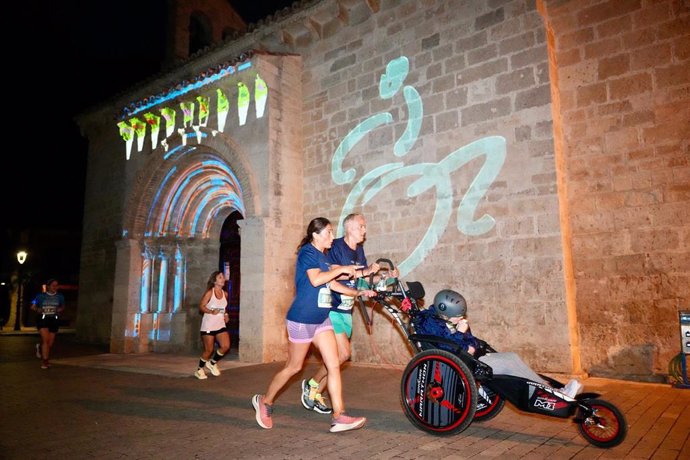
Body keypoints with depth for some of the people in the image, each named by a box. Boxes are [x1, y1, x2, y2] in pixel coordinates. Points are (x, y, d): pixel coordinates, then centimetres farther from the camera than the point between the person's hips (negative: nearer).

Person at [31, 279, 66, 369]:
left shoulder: (60, 297, 7)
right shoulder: (41, 296, 2)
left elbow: (63, 307, 17)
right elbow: (33, 307, 8)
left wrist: (60, 309, -5)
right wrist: (37, 309, -13)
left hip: (54, 320, 3)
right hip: (42, 319, -3)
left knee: (50, 343, 8)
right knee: (45, 340, -17)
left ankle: (40, 347, 43)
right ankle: (45, 361, -7)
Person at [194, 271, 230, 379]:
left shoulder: (225, 294, 8)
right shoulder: (209, 293, -8)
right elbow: (201, 306, -10)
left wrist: (226, 315, 4)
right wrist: (211, 311, -24)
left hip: (220, 325, 5)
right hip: (208, 325, -5)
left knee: (226, 346, -10)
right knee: (208, 350, 1)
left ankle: (212, 363, 16)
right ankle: (199, 370, 25)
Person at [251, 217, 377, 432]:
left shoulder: (322, 257, 14)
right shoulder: (307, 252, -13)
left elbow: (332, 284, 14)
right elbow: (316, 279, -27)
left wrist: (359, 292, 7)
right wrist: (341, 269, -18)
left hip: (321, 319, 8)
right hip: (302, 319, -8)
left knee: (334, 366, 0)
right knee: (293, 367, 6)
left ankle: (339, 417, 3)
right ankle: (264, 401, 27)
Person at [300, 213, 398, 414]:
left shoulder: (359, 250, 12)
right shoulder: (336, 246, -11)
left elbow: (365, 280, 12)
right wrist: (364, 271, -25)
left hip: (346, 310, 8)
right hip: (330, 309, -8)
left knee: (335, 356, 8)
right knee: (343, 353, -15)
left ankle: (316, 396, 21)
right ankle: (312, 384, 6)